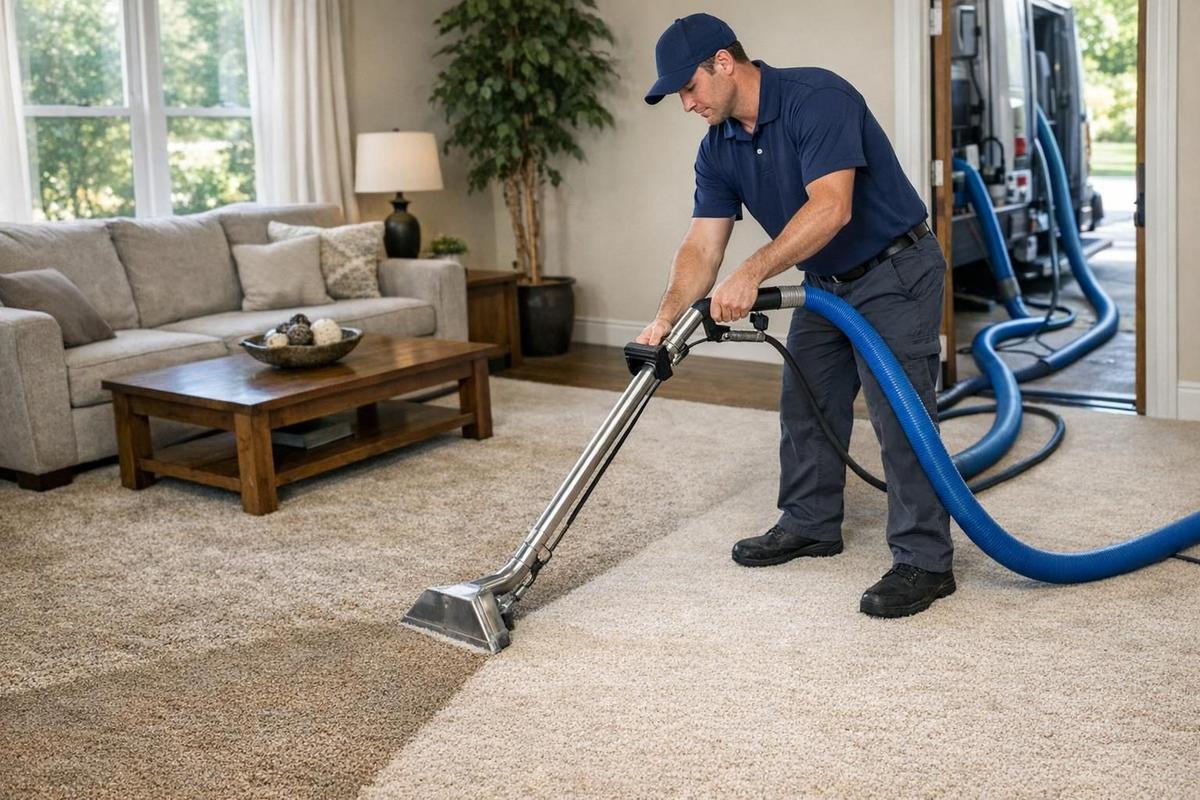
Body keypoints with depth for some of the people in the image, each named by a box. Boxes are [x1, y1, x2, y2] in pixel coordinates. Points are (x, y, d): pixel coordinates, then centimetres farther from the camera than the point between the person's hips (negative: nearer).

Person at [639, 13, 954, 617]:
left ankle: (924, 560, -4)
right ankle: (811, 523, 29)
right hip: (827, 283, 9)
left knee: (899, 412, -11)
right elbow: (702, 245, -4)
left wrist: (751, 274, -39)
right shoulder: (717, 149, 0)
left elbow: (832, 208, -34)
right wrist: (667, 318, -18)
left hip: (896, 273, -8)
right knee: (806, 405, 13)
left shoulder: (817, 97, -24)